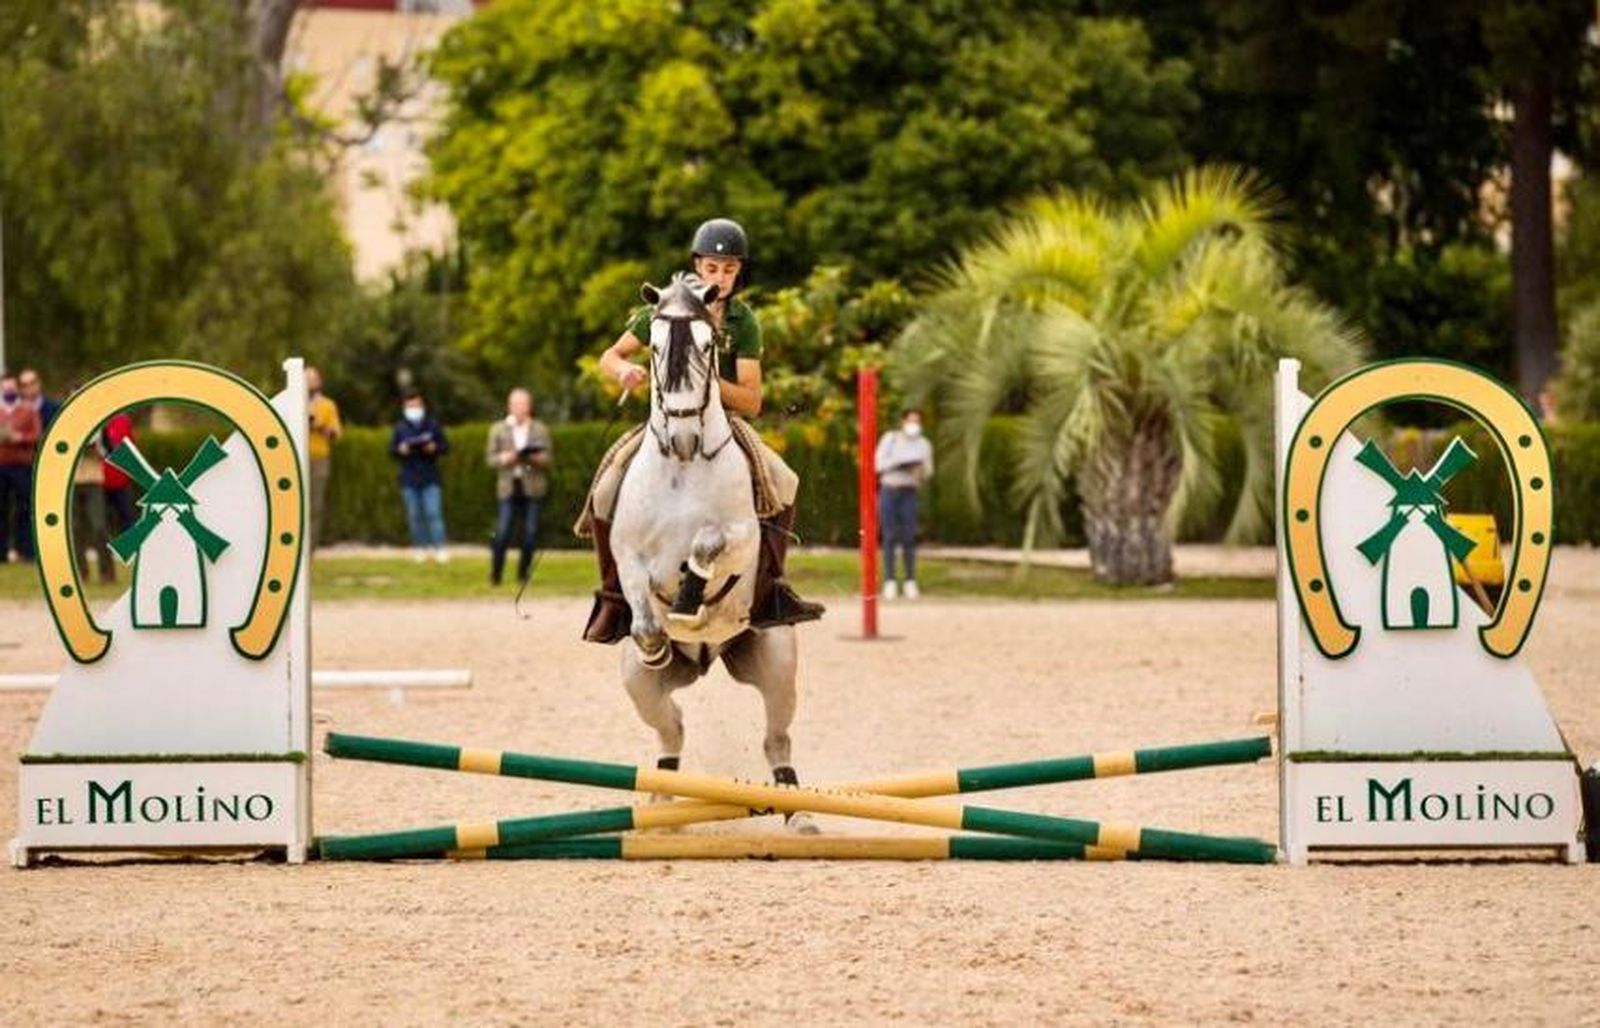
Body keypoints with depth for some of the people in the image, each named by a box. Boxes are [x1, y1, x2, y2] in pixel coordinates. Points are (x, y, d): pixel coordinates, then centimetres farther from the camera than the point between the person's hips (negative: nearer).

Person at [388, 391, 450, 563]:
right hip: (409, 478, 2)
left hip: (430, 478, -1)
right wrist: (400, 450, -14)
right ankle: (419, 548, 10)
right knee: (414, 515, 3)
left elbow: (445, 446, 6)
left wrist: (435, 448, -15)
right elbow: (391, 450, 8)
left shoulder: (433, 426, 5)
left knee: (434, 513, -9)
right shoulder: (400, 428, 8)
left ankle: (439, 549, -11)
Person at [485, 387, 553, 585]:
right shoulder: (498, 429, 9)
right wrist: (504, 458, -14)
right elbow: (491, 458, 7)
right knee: (502, 532, -9)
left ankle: (523, 574, 10)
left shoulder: (540, 429, 9)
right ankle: (495, 575, -1)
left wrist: (537, 458, -16)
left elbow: (547, 458, 6)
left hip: (533, 488, 1)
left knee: (530, 533, -2)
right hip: (508, 487, -1)